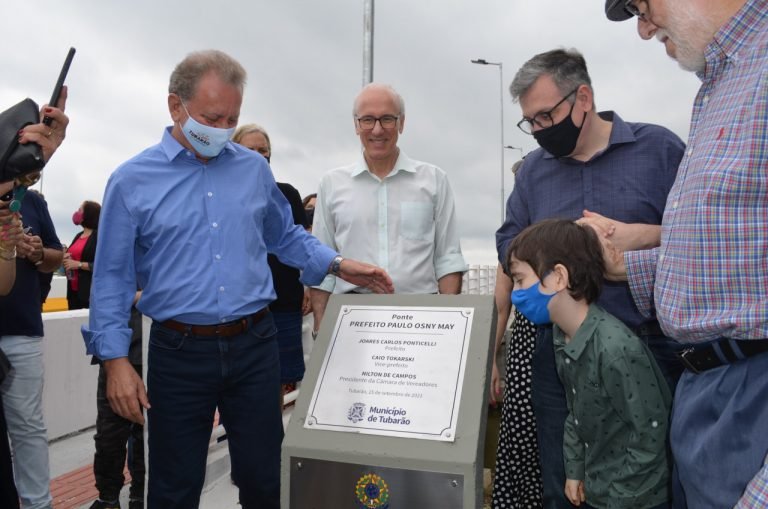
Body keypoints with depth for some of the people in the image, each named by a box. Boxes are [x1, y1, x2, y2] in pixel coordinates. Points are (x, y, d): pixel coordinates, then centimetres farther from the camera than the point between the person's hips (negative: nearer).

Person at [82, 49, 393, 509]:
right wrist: (116, 360, -7)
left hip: (254, 345, 2)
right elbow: (113, 278, -1)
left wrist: (337, 263, 3)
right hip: (179, 353, -2)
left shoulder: (254, 167, 5)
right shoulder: (132, 181, -2)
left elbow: (284, 234, 17)